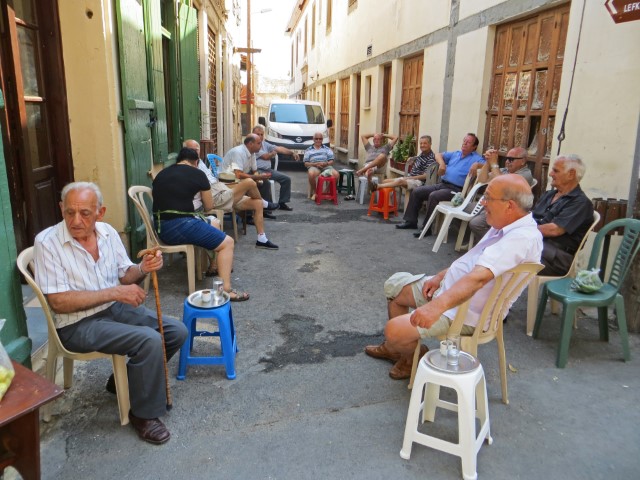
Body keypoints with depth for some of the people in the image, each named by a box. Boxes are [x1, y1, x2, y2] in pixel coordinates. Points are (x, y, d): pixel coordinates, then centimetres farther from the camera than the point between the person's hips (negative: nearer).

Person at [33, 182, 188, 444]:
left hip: (116, 308, 7)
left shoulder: (108, 232, 0)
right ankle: (144, 413, -4)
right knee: (150, 340, -26)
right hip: (77, 324, -7)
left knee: (176, 331, -3)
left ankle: (127, 379, 19)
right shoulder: (47, 243, -17)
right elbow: (59, 302, -21)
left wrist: (142, 269, -15)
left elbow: (124, 275, 9)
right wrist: (115, 292, -23)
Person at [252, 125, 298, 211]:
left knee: (286, 179, 1)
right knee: (266, 182, -37)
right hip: (257, 170, -8)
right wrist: (273, 153, 7)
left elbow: (279, 148, 7)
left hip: (268, 170, 8)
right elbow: (265, 157, -13)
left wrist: (292, 152, -4)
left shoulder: (265, 144, 16)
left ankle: (282, 203, 7)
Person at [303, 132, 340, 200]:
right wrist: (315, 164, -9)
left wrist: (326, 163, -10)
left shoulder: (327, 149, 22)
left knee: (336, 174, -30)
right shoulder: (308, 150, 18)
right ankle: (314, 192, -18)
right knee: (311, 174, -40)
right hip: (314, 166, -2)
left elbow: (331, 161, 14)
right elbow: (306, 163, 9)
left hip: (326, 166, 2)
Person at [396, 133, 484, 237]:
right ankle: (410, 221, 7)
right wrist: (442, 163, 5)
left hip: (455, 190, -8)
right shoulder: (455, 154, 20)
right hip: (442, 184, 8)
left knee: (433, 196, -33)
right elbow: (438, 155, 26)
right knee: (416, 192, 1)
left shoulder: (476, 158, -1)